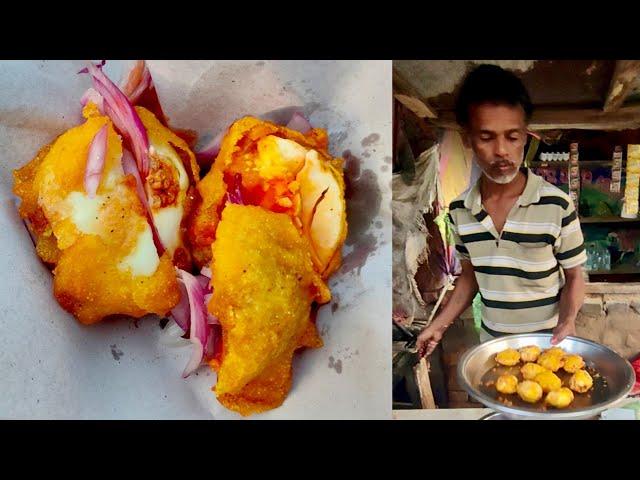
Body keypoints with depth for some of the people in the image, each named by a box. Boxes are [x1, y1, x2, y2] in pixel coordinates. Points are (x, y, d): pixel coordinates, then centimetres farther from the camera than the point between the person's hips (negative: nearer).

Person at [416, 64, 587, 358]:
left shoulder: (557, 205, -18)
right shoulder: (459, 210, -7)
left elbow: (574, 276, -7)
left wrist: (567, 321, -25)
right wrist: (440, 325, 0)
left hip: (546, 340, -3)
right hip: (492, 339, 3)